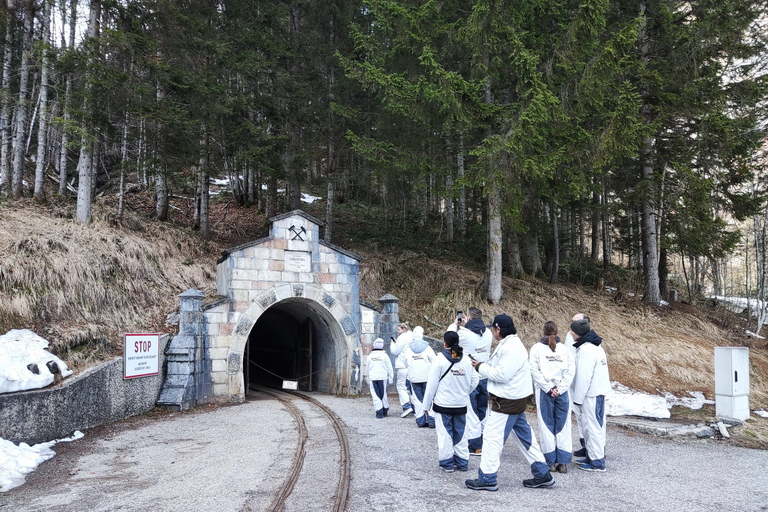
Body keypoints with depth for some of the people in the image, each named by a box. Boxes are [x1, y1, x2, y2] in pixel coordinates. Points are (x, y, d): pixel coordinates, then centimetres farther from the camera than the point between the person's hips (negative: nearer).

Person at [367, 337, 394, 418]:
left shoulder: (370, 356, 4)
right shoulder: (384, 355, -4)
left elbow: (367, 368, 12)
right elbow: (389, 368, -1)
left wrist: (368, 379, 22)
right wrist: (390, 378, 8)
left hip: (373, 378, 1)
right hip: (382, 377, -1)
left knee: (375, 395, 1)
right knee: (383, 394, 14)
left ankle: (379, 412, -6)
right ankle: (385, 409, 23)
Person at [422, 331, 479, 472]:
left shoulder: (439, 360, -12)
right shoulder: (466, 360, 0)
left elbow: (432, 385, -10)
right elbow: (474, 380, 8)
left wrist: (427, 405, -2)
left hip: (443, 404, -4)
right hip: (461, 404, 4)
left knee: (444, 434, 6)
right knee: (460, 434, 14)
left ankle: (447, 464, 13)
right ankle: (462, 463, 21)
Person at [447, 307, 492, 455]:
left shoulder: (464, 334, -18)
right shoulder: (488, 333, -1)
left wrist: (455, 324, 15)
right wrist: (465, 325, 20)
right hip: (484, 377, 6)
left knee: (471, 414, 3)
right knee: (484, 412, 17)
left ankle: (476, 447, 6)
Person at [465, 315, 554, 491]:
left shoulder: (511, 348, -20)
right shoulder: (510, 344, 14)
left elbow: (501, 375, -25)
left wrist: (481, 367, -14)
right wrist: (483, 366, 5)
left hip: (506, 402, -11)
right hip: (514, 400, 11)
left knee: (492, 437, -3)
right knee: (525, 436, 16)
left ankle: (487, 479, 5)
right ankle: (542, 474, 24)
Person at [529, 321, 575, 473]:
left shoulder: (537, 348, -1)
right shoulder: (565, 349, 3)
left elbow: (535, 370, -8)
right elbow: (571, 370, -4)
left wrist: (548, 388, -7)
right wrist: (559, 389, -7)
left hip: (544, 392, -1)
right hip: (562, 392, 1)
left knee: (547, 425, 6)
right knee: (563, 426, 7)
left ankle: (551, 461, 9)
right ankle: (563, 462, 6)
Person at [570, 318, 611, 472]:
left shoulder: (585, 350, -19)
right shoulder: (596, 346, 12)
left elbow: (583, 378, -21)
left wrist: (577, 400, -14)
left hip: (591, 394, -10)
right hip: (599, 391, 10)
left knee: (591, 426, -3)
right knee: (597, 425, 17)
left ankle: (597, 462, 3)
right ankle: (593, 456, 27)